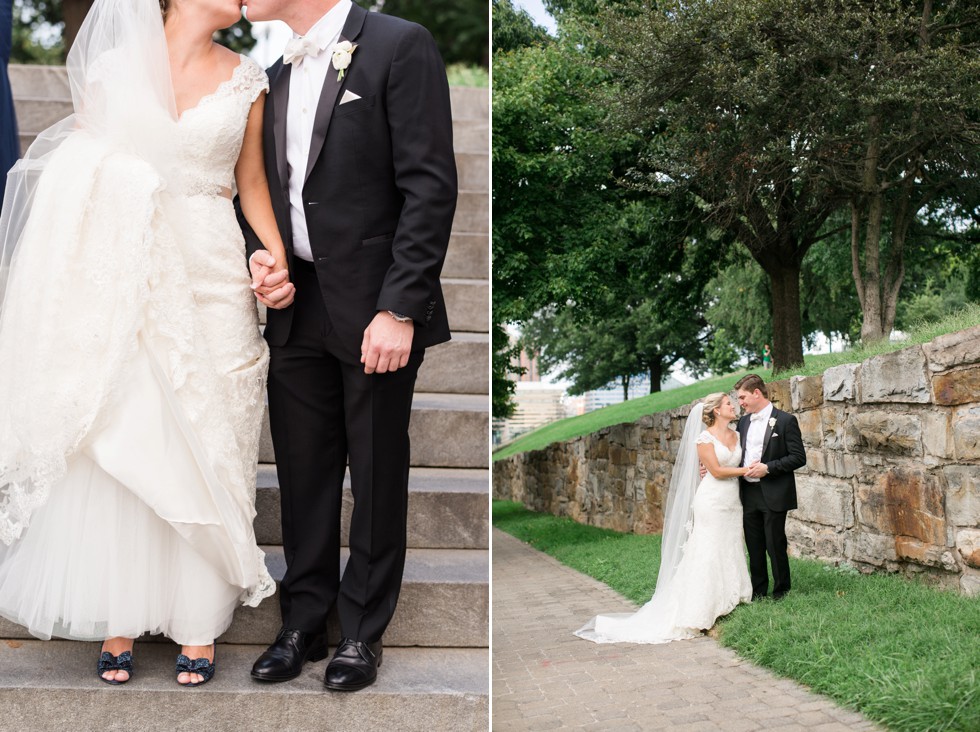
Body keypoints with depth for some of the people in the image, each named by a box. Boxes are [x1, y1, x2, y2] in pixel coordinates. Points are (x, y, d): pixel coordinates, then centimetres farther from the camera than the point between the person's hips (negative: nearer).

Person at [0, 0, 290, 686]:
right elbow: (77, 176, 4)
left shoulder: (245, 77, 6)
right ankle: (121, 621, 15)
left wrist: (277, 257, -5)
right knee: (121, 450, 1)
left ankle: (200, 624, 13)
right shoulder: (117, 65, 3)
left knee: (206, 451, 2)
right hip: (127, 279, 0)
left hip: (212, 277, 1)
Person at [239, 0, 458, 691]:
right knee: (302, 471, 12)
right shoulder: (279, 73, 14)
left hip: (374, 308, -6)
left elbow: (430, 186, -13)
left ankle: (363, 630, 22)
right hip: (296, 305, 6)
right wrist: (258, 252, 1)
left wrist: (399, 309, -18)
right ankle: (304, 621, 27)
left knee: (377, 474, 7)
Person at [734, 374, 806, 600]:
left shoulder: (785, 421, -7)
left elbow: (799, 457, -11)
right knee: (754, 547, 11)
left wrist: (768, 468, -18)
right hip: (748, 494, 6)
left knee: (776, 546, 0)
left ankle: (781, 593, 13)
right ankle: (758, 592, 22)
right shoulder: (743, 422, 12)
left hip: (773, 496, -6)